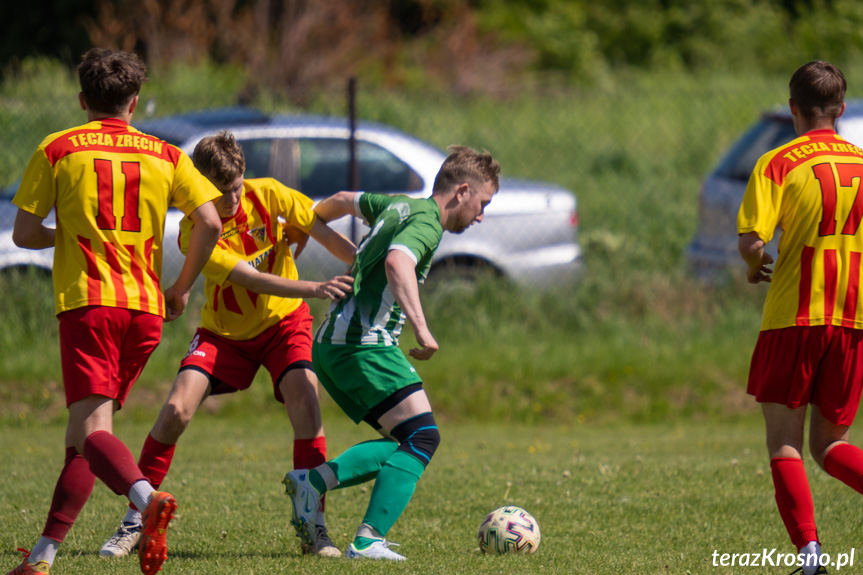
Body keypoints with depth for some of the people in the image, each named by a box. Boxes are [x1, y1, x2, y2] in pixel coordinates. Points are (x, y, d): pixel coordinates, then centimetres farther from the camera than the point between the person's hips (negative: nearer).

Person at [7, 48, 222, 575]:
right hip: (146, 310, 4)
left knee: (91, 430, -14)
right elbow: (209, 222, 0)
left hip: (88, 303, -4)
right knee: (84, 435, 12)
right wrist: (182, 289, 12)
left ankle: (148, 497, -43)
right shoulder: (165, 156, 11)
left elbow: (23, 234, 3)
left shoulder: (58, 150, 5)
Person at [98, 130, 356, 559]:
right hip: (224, 331, -1)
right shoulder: (194, 232, -25)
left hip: (283, 320, 1)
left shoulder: (268, 195, -17)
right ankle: (135, 522, -4)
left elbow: (326, 235, -9)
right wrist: (315, 289, -45)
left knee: (305, 402, -22)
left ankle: (314, 527, -14)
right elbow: (251, 279, -34)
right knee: (176, 410, -18)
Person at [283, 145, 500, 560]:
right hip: (365, 344, -10)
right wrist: (421, 328, -37)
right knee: (422, 437, -11)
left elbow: (342, 201, 37)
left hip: (330, 346, 10)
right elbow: (397, 262, -31)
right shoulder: (425, 222, -10)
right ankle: (368, 540, -21)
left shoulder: (400, 206, 19)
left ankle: (313, 481, -1)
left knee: (407, 446, 9)